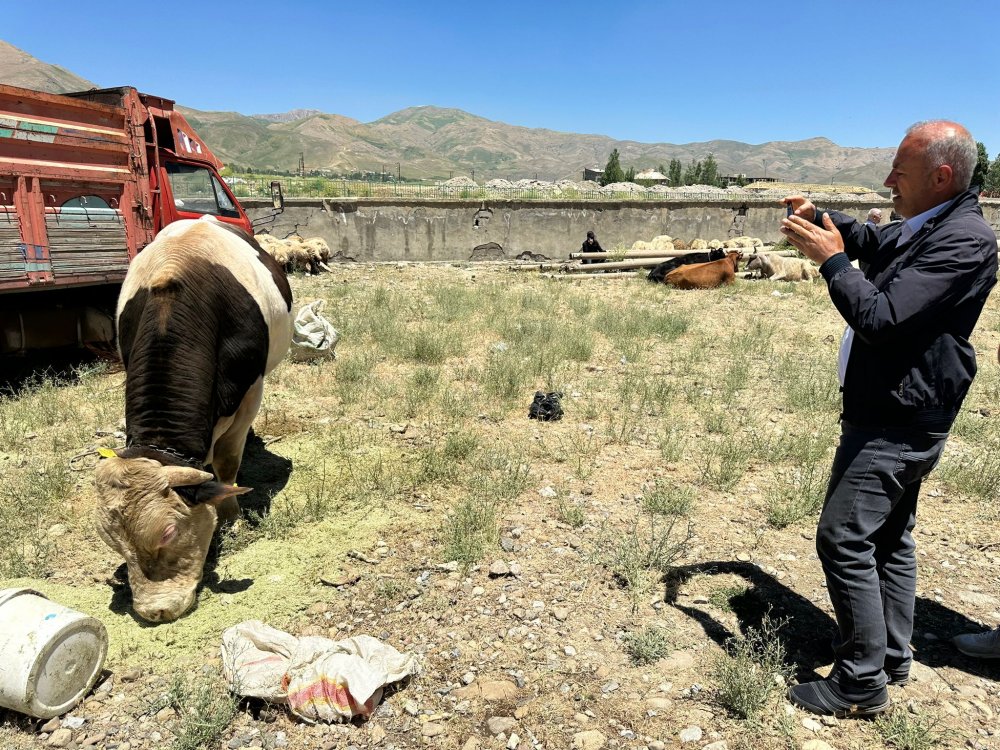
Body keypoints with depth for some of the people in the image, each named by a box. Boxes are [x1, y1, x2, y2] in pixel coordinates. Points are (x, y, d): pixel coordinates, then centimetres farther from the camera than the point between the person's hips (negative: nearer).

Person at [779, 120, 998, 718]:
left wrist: (831, 257, -16)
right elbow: (872, 242, 28)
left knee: (844, 538, -8)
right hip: (897, 415, 10)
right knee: (889, 538, 18)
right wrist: (823, 219, 9)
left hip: (897, 423, -10)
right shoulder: (920, 229, 9)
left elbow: (880, 318, -28)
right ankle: (893, 659, 33)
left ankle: (862, 684, 4)